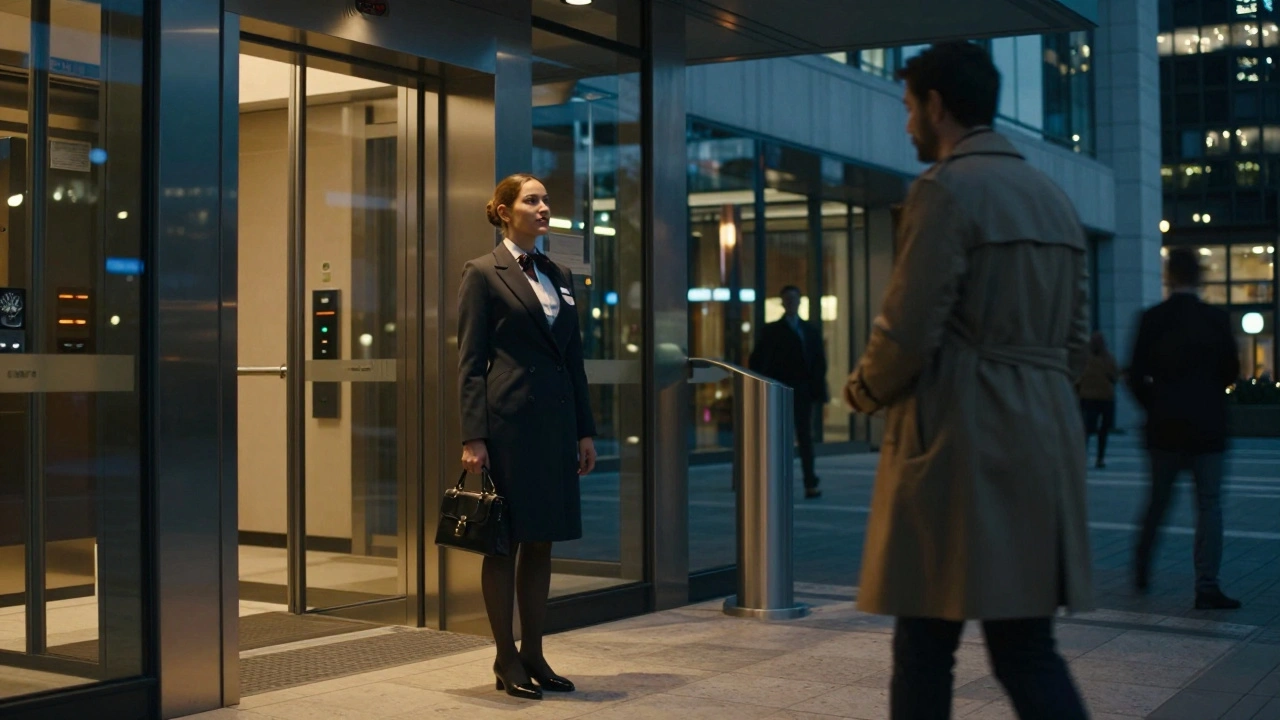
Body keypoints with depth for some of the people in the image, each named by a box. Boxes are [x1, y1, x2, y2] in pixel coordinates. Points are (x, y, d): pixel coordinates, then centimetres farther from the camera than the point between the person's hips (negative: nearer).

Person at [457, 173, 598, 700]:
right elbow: (469, 361, -7)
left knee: (542, 540, 10)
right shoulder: (484, 273, -2)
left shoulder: (560, 277, 15)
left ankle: (533, 653, 19)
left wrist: (585, 430, 11)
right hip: (508, 421, -6)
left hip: (555, 421, 6)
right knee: (504, 541, 1)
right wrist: (473, 437, -14)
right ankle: (506, 658, 11)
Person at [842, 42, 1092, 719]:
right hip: (1043, 437, 8)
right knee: (1027, 645, 8)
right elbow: (1074, 339, 18)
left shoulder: (945, 187, -9)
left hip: (959, 438, -8)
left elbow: (908, 331, -14)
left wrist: (864, 391, 4)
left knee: (925, 645, 3)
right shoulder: (1054, 198, 16)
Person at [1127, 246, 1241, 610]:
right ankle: (1206, 585, -6)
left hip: (1165, 426, 1)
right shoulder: (1217, 319, -4)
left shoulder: (1152, 319, -5)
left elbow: (1137, 376, -5)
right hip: (1207, 426, -1)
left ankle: (1141, 569, 28)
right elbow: (1231, 373, 2)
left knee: (1158, 498, 16)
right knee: (1209, 503, 1)